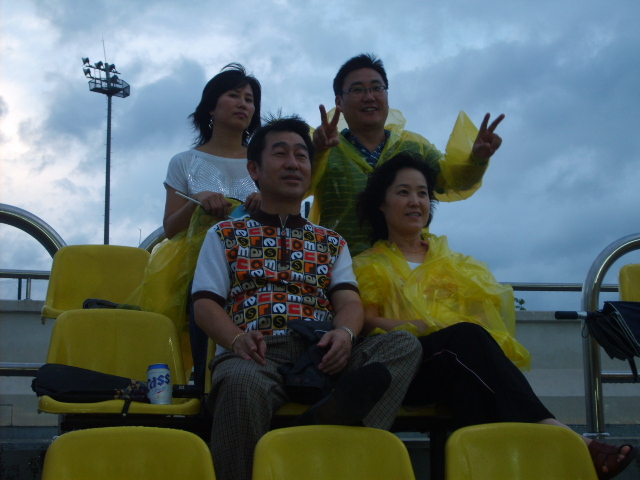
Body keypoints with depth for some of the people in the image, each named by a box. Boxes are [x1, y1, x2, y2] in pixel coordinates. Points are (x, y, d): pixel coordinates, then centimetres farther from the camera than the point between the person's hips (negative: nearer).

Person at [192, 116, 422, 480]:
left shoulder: (333, 243, 28)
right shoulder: (225, 235, 22)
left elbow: (349, 302, 11)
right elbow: (206, 303, 9)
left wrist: (344, 333, -15)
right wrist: (238, 339, -14)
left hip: (321, 354, 3)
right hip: (255, 354, -3)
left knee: (406, 344, -26)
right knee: (242, 383, -42)